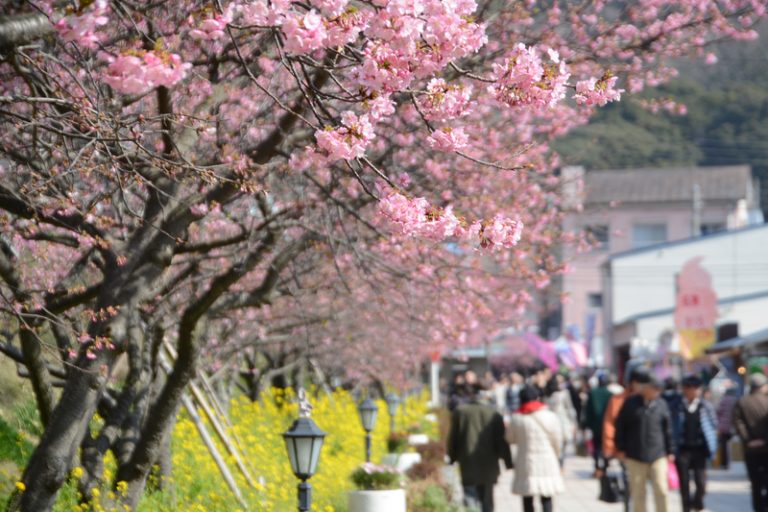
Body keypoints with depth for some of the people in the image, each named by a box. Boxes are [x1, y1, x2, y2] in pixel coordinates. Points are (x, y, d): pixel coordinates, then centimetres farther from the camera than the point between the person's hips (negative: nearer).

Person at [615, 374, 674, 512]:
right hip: (635, 456, -1)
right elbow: (620, 426, 4)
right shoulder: (630, 403, 0)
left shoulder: (661, 405, 6)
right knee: (638, 493, 6)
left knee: (661, 490, -6)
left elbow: (668, 429, 10)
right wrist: (620, 449, 1)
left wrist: (670, 451, 8)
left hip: (658, 455, 1)